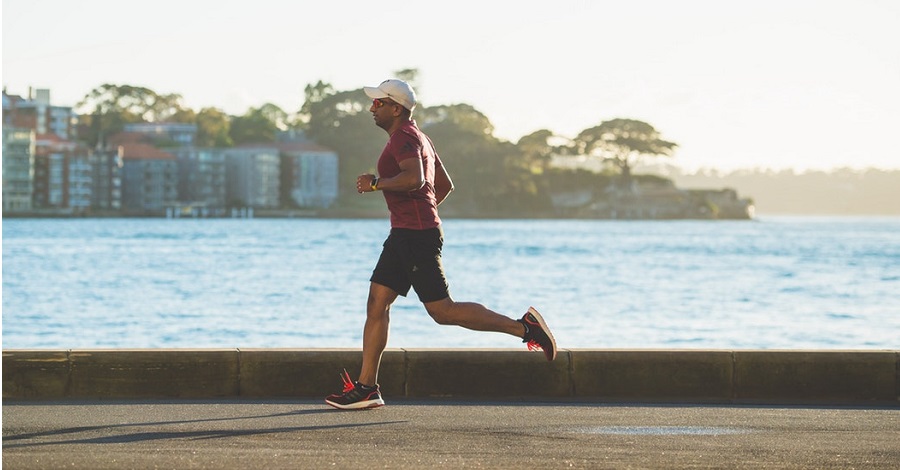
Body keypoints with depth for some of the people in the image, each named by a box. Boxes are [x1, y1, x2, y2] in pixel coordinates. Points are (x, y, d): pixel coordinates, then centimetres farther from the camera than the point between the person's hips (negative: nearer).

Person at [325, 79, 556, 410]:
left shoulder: (404, 137, -11)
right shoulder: (417, 138, 21)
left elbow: (414, 179, -30)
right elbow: (445, 185, 28)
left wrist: (376, 183, -20)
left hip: (416, 236, -11)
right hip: (403, 235, 11)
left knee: (442, 311, -10)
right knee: (376, 303, 6)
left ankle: (523, 327, -5)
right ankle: (366, 387, 5)